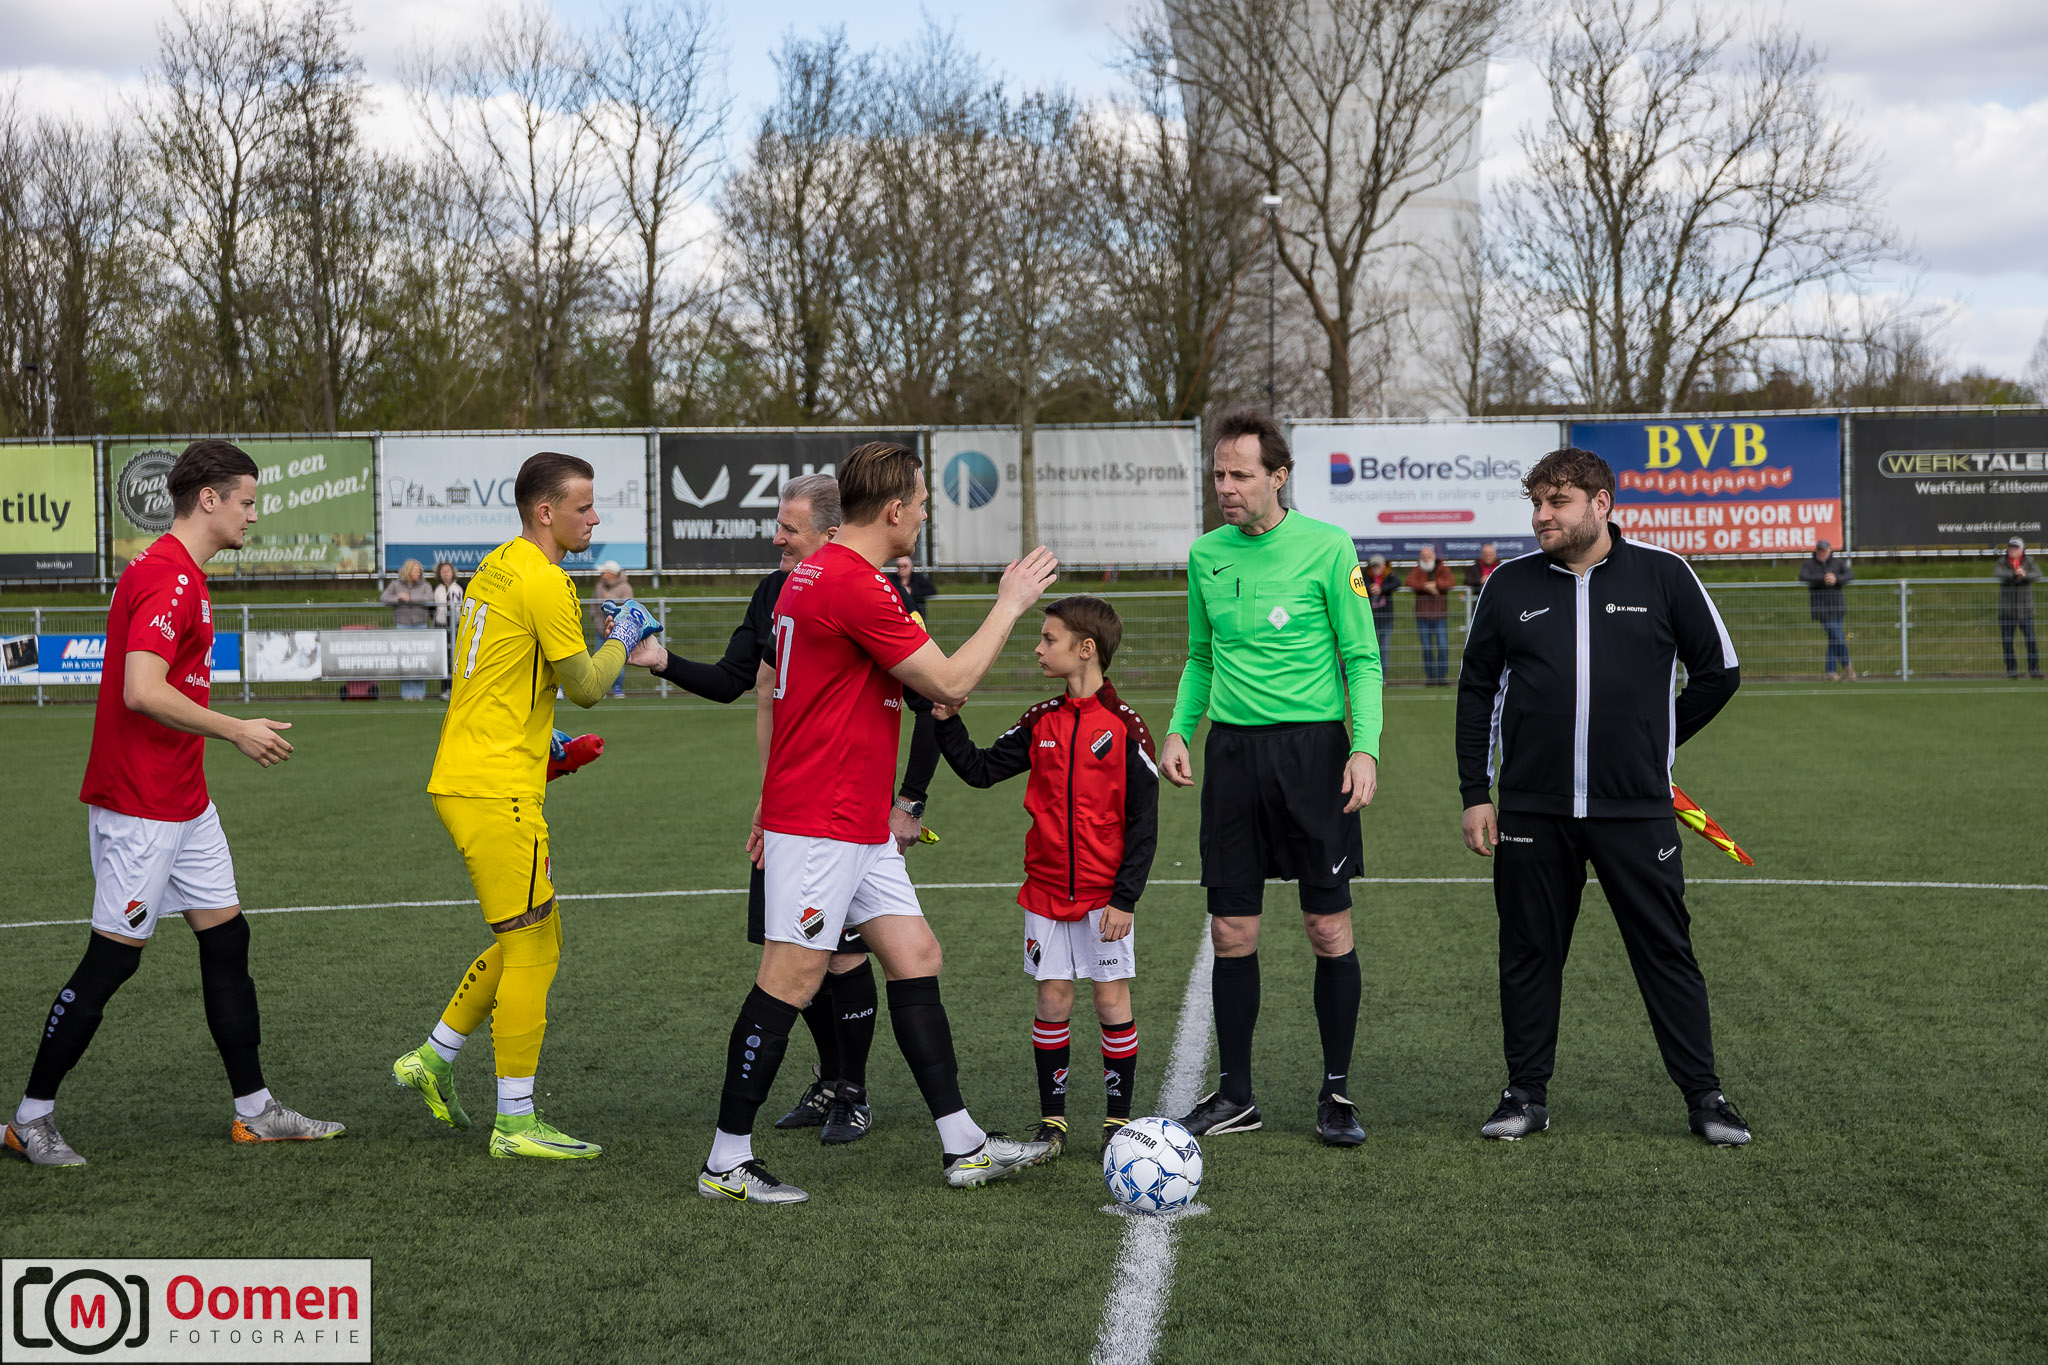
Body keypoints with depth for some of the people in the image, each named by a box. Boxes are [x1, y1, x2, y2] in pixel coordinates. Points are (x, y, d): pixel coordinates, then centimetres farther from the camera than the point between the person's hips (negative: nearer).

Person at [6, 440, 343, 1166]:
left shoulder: (182, 575, 14)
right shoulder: (167, 578, -19)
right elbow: (143, 691, -28)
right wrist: (237, 731, -20)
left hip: (183, 802, 10)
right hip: (139, 810, -10)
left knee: (226, 940, 10)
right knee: (111, 960, -3)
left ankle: (255, 1109, 16)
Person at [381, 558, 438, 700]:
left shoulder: (425, 585, 4)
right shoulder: (395, 585, 6)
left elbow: (429, 599, -12)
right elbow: (385, 599, -1)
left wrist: (409, 599, -15)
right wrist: (399, 599, -16)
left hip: (420, 625, 0)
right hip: (403, 625, 0)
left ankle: (419, 692, 3)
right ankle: (407, 692, 0)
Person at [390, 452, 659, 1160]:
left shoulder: (498, 567, 15)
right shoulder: (543, 582, -16)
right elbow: (586, 688, -12)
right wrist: (621, 638, 5)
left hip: (463, 778, 10)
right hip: (495, 790, -10)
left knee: (531, 941, 18)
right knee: (531, 951, -4)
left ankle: (433, 1057, 25)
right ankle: (515, 1124, 1)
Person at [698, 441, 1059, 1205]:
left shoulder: (812, 575, 13)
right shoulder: (855, 586, -19)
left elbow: (771, 687, 20)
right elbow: (951, 684, -16)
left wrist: (772, 808, 25)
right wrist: (1010, 604, -3)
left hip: (858, 826, 10)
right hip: (821, 825, -10)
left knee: (916, 957, 9)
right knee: (790, 980, -4)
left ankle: (963, 1145, 13)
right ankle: (727, 1163, 4)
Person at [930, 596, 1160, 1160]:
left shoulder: (1123, 727, -9)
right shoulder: (1041, 723, 5)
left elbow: (1143, 823, -8)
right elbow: (980, 769, 12)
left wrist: (1124, 899, -11)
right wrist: (947, 720, -1)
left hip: (1106, 895, -4)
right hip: (1046, 890, 4)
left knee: (1112, 1001, 2)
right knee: (1053, 1001, 5)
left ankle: (1119, 1119, 14)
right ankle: (1052, 1120, 15)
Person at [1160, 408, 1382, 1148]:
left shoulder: (1327, 548, -4)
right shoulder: (1206, 553, 8)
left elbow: (1362, 658, -3)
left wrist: (1365, 747, -14)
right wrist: (1178, 729, 5)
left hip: (1313, 746, -4)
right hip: (1233, 749, 4)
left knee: (1329, 928, 0)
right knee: (1231, 932, 4)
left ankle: (1336, 1093, 13)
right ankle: (1234, 1094, 15)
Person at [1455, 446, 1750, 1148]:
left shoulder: (1663, 575, 0)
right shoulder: (1510, 584, 5)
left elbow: (1718, 672, 9)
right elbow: (1477, 690, 11)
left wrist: (1657, 742, 11)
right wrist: (1475, 793, 6)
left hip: (1637, 811, -2)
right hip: (1531, 810, 2)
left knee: (1667, 951, 1)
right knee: (1529, 952, 7)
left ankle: (1704, 1096, 9)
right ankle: (1527, 1093, 18)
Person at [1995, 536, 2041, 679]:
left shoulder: (2029, 562, 1)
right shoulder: (2002, 562, 0)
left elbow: (2038, 575, -16)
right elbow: (1996, 574, -20)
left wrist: (2025, 575, -37)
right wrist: (2014, 574, -34)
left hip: (2025, 608, 0)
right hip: (2006, 610, 0)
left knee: (2031, 640, -4)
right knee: (2007, 641, 1)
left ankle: (2034, 670, 1)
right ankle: (2011, 670, 9)